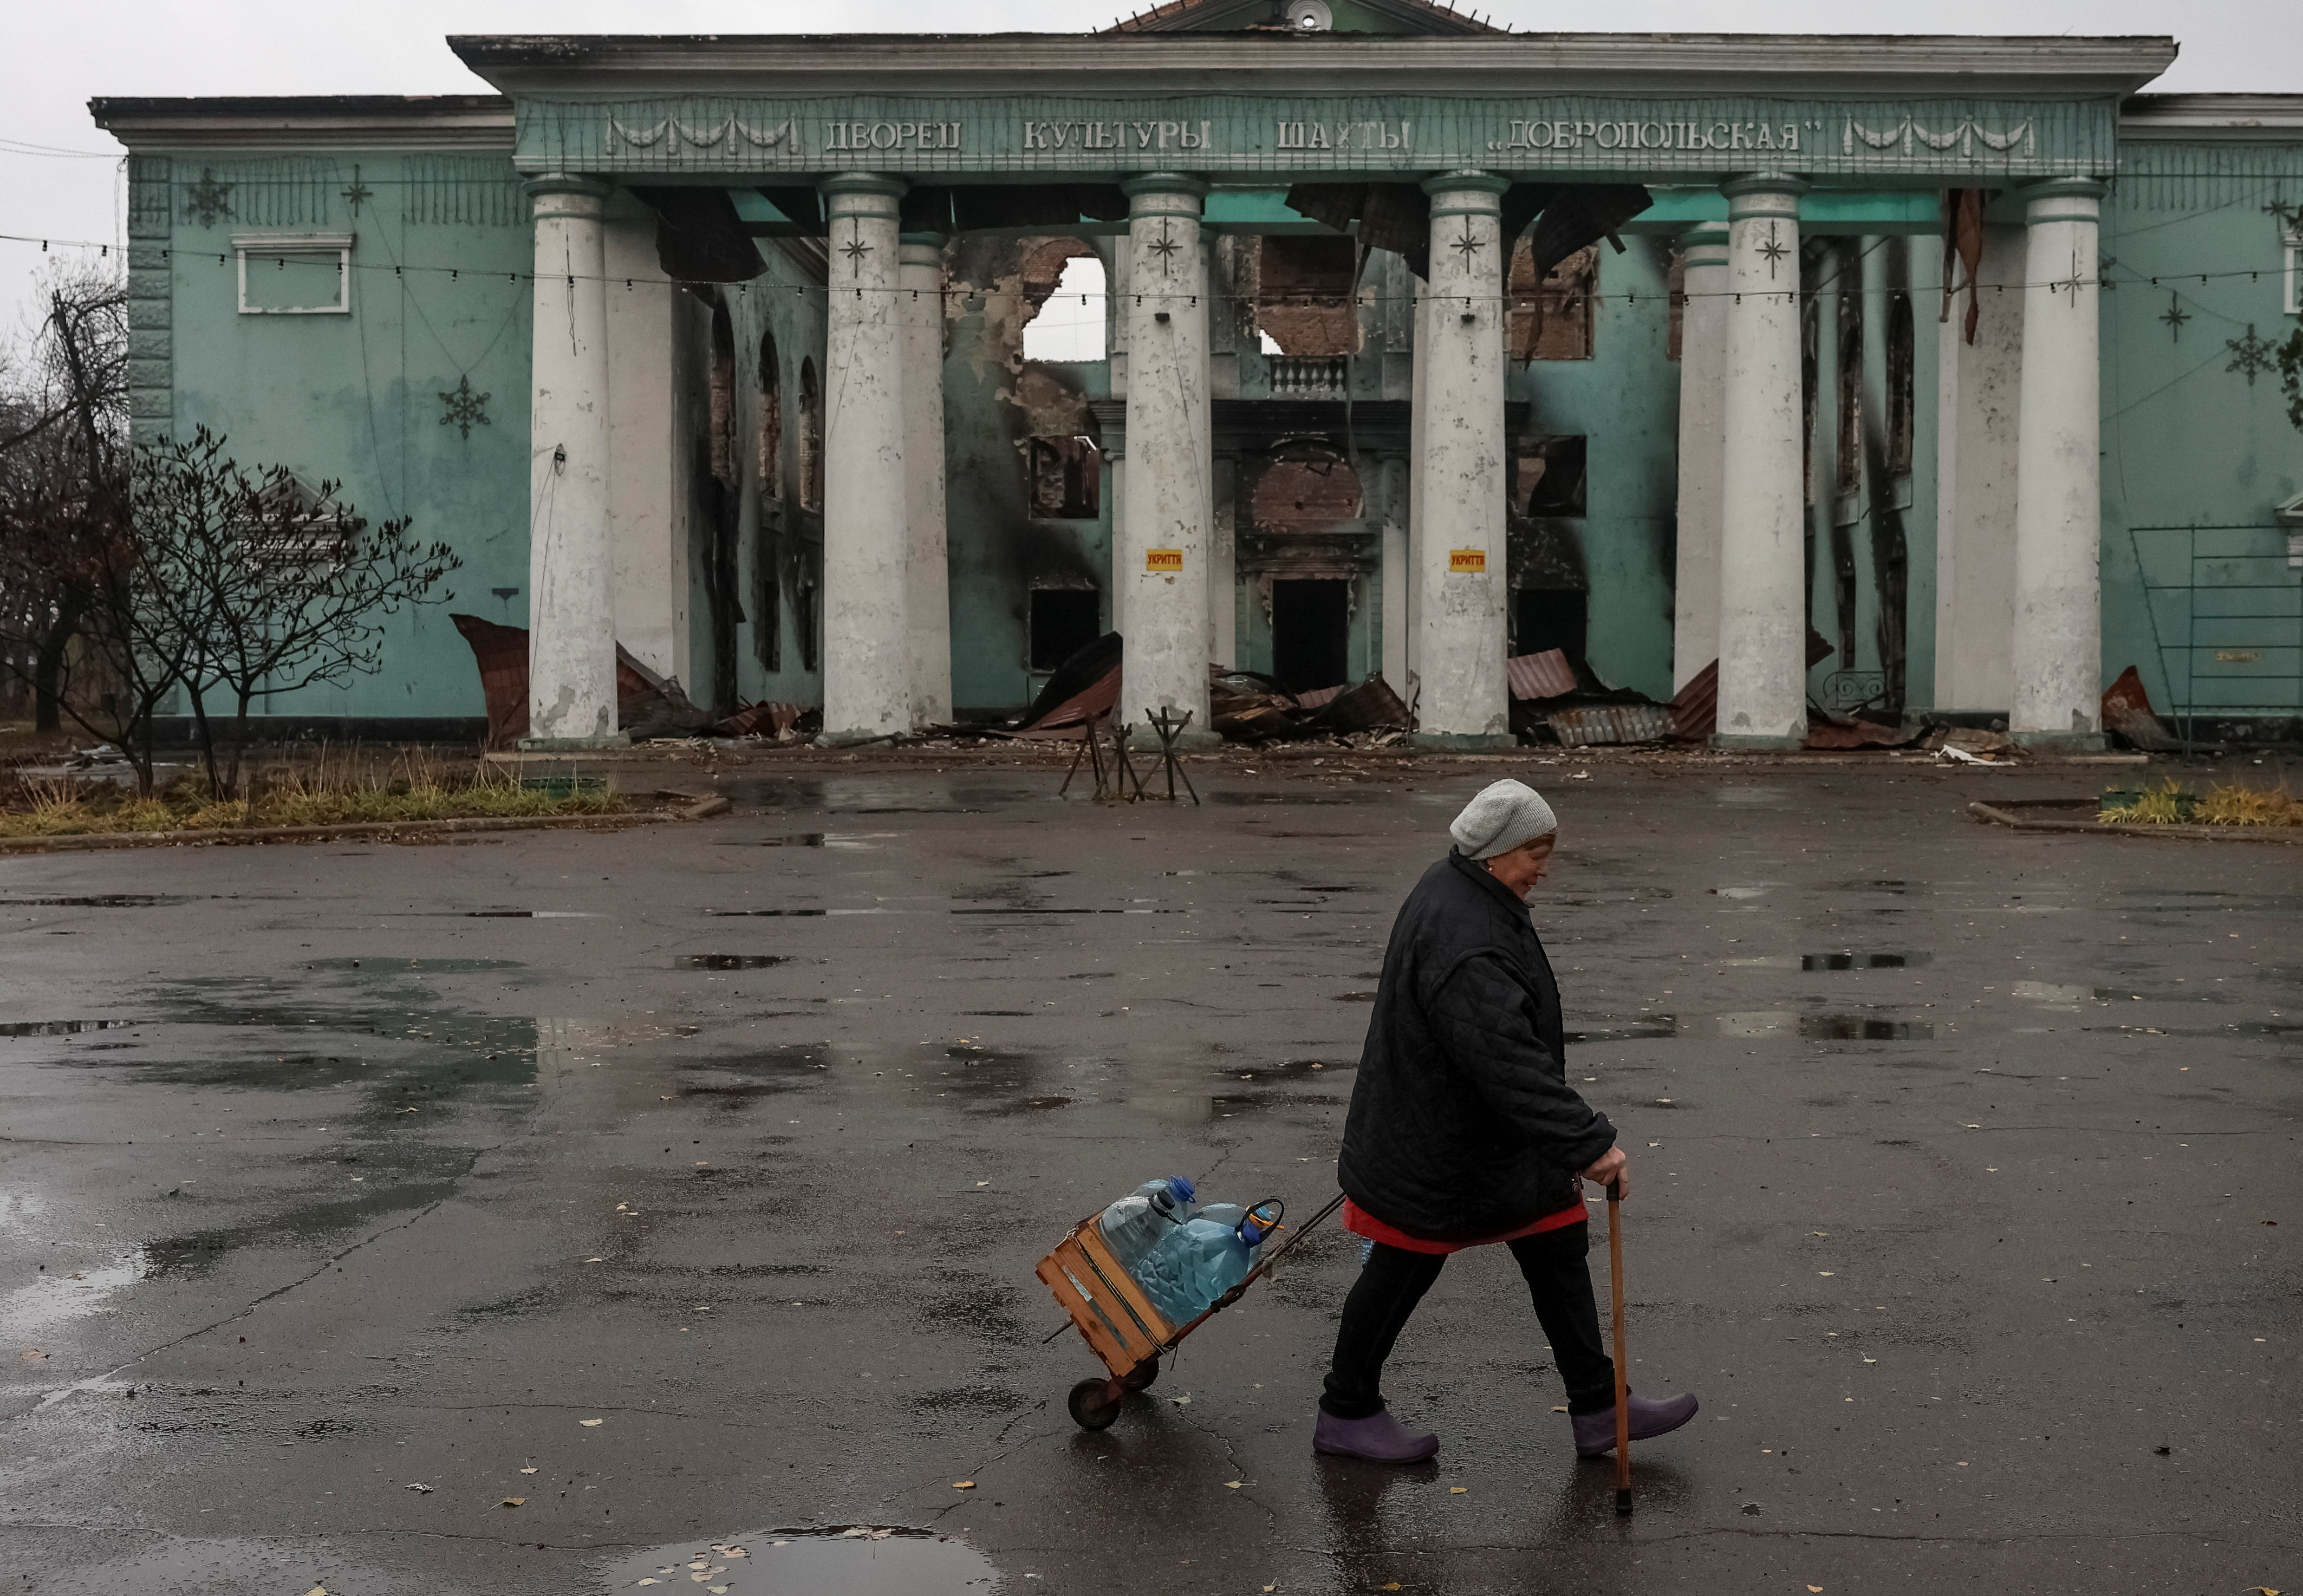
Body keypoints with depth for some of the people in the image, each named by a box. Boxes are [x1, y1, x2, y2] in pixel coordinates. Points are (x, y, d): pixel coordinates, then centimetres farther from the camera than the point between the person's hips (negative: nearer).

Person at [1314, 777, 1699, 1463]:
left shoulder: (1458, 890, 3)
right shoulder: (1462, 941, -31)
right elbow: (1508, 1059, -37)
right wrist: (1586, 1142, -37)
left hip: (1498, 1140, 10)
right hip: (1439, 1147, -10)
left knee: (1558, 1248, 12)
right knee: (1404, 1270, 7)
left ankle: (1599, 1409, 22)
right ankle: (1346, 1413, 26)